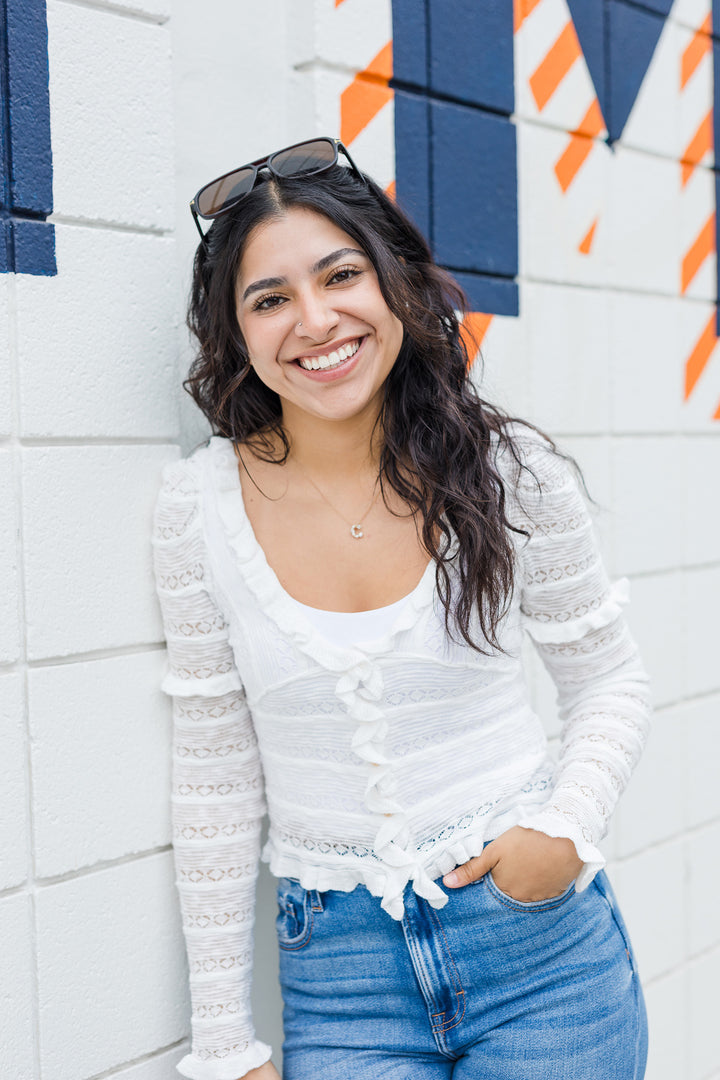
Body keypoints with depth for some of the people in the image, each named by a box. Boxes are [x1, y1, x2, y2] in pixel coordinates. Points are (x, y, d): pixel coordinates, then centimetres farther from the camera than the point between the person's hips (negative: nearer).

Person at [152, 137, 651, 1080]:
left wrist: (568, 826, -14)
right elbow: (214, 780, -1)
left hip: (541, 941, 0)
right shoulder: (202, 506, -8)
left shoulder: (511, 470, -8)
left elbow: (610, 681, 5)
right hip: (342, 973, 0)